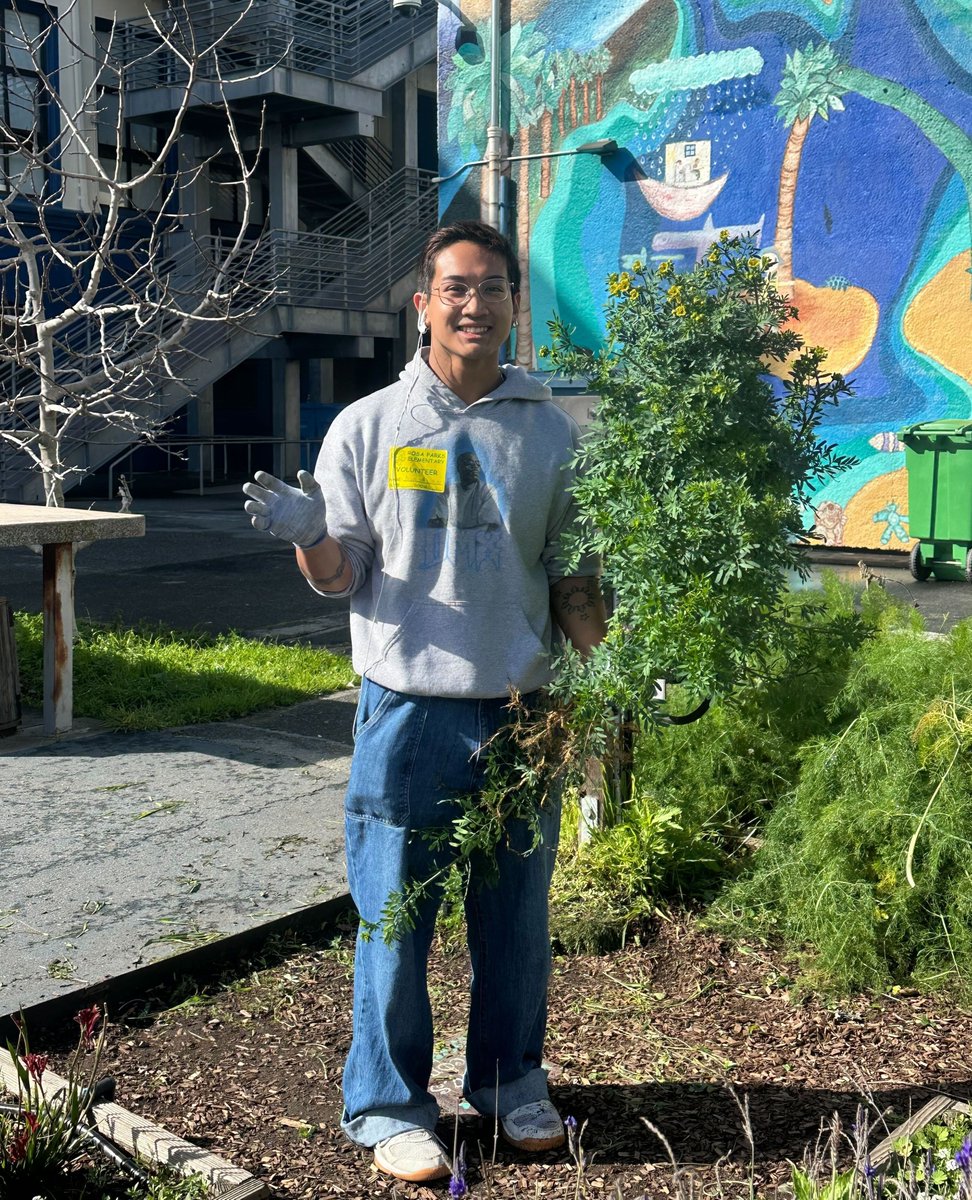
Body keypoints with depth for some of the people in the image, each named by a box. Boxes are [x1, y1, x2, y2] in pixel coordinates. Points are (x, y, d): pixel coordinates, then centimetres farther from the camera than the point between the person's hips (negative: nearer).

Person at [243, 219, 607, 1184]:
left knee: (516, 915, 13)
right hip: (409, 709, -2)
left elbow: (571, 575, 13)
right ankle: (388, 1103, 24)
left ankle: (510, 1079, 34)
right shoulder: (368, 427, 1)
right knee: (395, 918, 6)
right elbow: (341, 578, 2)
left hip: (520, 709, 2)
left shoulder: (547, 430, 7)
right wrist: (308, 534, -18)